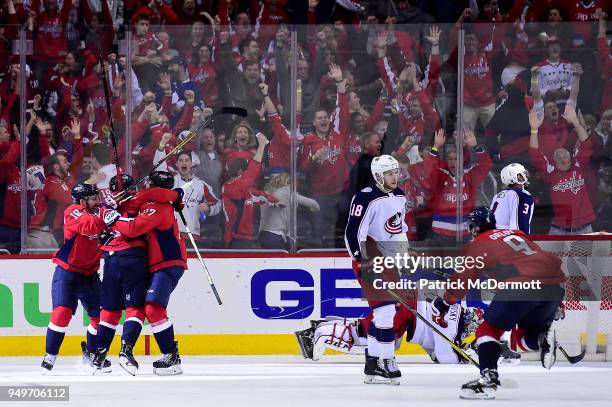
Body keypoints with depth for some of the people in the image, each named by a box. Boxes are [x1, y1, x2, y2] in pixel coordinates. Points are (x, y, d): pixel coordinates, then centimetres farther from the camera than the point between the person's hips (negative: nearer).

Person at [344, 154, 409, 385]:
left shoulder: (399, 197, 10)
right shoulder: (366, 199, -17)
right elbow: (353, 232, -20)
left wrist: (406, 253, 23)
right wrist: (362, 259, -24)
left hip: (390, 260, 9)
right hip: (370, 260, -9)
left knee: (383, 312, 10)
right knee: (385, 308, -14)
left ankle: (372, 363, 17)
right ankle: (386, 362, -11)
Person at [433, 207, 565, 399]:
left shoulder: (478, 244, 13)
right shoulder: (517, 234, 31)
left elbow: (463, 279, 14)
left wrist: (444, 302, 28)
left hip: (523, 283, -6)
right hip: (554, 285, 6)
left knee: (489, 329, 5)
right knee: (526, 335, 25)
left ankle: (488, 377, -12)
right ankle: (543, 338, -6)